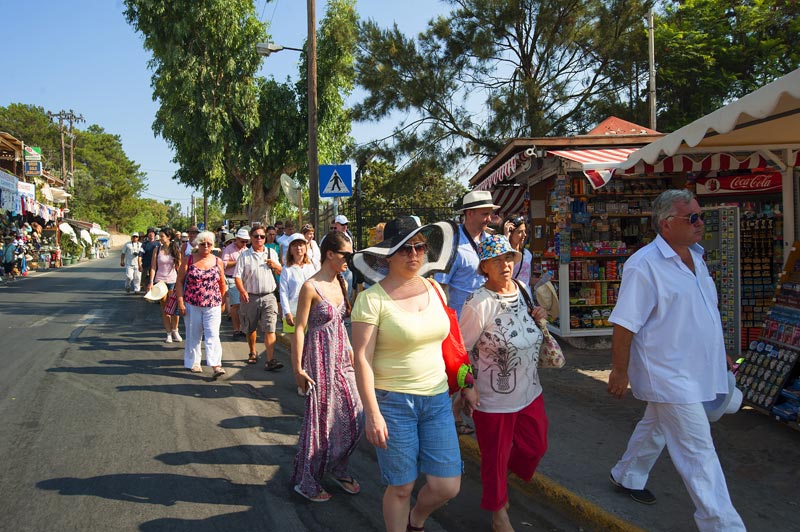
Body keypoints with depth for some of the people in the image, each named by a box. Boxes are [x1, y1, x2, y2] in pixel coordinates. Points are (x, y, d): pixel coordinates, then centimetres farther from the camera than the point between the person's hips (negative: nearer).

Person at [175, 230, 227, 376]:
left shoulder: (218, 262, 4)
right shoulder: (189, 260, 1)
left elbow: (222, 284, 11)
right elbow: (180, 282, 1)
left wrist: (223, 302, 9)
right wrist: (180, 302, -5)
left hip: (213, 305, 0)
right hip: (192, 305, 0)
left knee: (213, 335, -8)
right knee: (193, 335, 11)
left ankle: (216, 365, -10)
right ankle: (193, 363, 24)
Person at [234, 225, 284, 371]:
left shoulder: (272, 253, 10)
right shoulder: (244, 255, 1)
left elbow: (281, 273, 18)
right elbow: (237, 276, -4)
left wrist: (275, 266, -4)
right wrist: (242, 291, -19)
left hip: (268, 296, 0)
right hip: (250, 297, 0)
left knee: (270, 329, -11)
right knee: (250, 328, 14)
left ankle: (270, 360, -15)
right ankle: (253, 353, 36)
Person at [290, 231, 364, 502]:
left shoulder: (340, 283, 8)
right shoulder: (311, 287, -14)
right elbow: (299, 328, -13)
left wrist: (349, 349, 16)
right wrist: (298, 369, -14)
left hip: (341, 357, 7)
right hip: (320, 358, -7)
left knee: (354, 418, 8)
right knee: (319, 420, 3)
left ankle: (337, 469, 31)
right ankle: (306, 482, 21)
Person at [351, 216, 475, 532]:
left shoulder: (434, 289, 6)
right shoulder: (372, 298, -11)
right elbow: (362, 358, -13)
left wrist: (467, 384, 15)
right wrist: (372, 413, -17)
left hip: (437, 399, 5)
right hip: (393, 402, -5)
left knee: (447, 486, 5)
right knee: (401, 487, 6)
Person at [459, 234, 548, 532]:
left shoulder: (522, 289, -1)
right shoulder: (478, 304, -24)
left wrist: (538, 318, -3)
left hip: (530, 392, 7)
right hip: (495, 399, -6)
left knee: (535, 446, 20)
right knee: (495, 457, 12)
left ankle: (500, 475, 50)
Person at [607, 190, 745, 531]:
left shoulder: (695, 257, 8)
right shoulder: (643, 265, -20)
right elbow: (624, 325, -19)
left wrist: (720, 356, 21)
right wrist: (619, 372, -16)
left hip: (694, 372, 9)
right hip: (669, 375, -9)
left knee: (656, 426, 24)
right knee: (698, 451, -3)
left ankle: (627, 476, 43)